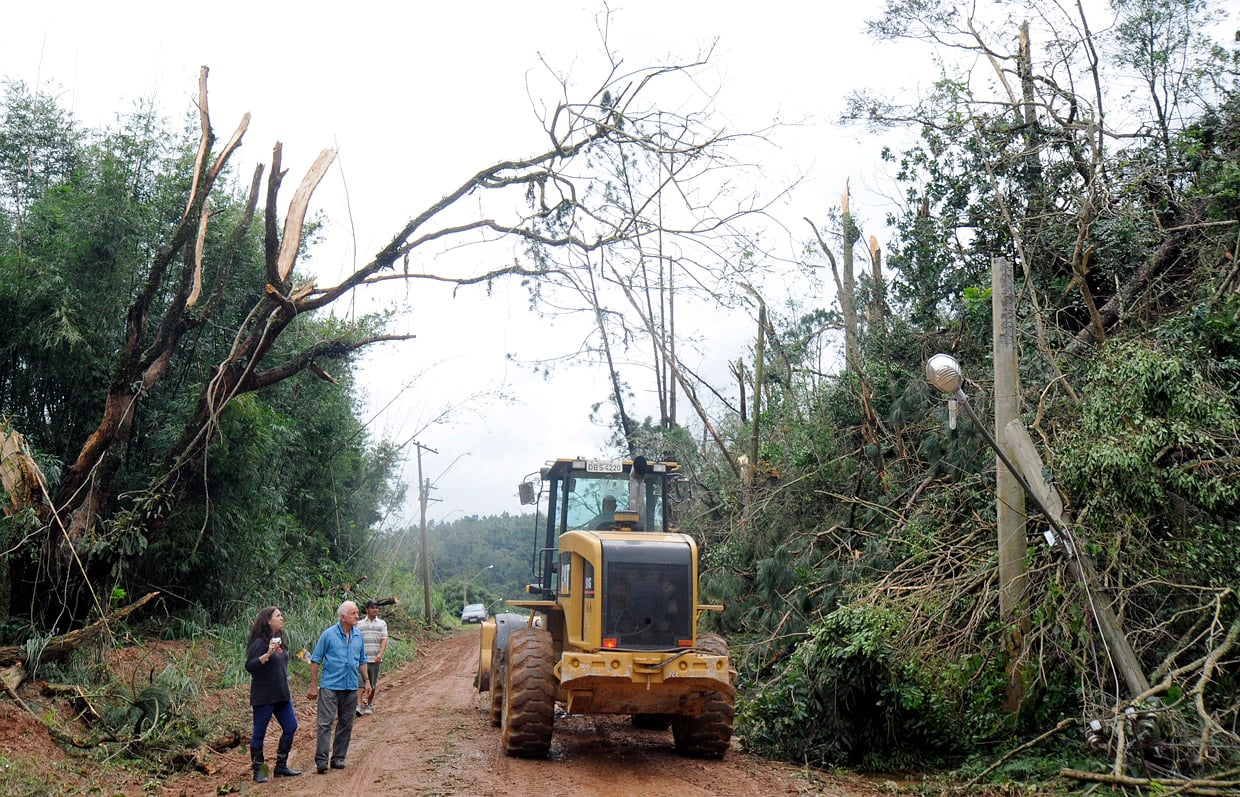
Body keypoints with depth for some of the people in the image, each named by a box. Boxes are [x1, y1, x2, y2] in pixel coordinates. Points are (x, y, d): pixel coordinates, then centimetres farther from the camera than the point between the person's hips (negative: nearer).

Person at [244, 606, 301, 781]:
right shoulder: (259, 642, -14)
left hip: (281, 695, 8)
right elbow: (249, 666, -21)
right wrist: (267, 654, -32)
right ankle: (258, 771, 11)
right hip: (264, 696, -8)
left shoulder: (280, 640, 10)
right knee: (259, 733, 2)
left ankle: (281, 766, 19)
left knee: (291, 727, 8)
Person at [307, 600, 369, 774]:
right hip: (330, 686, -5)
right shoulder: (328, 635, -7)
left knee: (346, 725, 8)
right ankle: (321, 760, -7)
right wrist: (313, 686, -6)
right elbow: (315, 661, -4)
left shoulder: (358, 636, 8)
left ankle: (338, 758, 17)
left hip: (351, 688, 5)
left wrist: (366, 680, 13)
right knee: (325, 723, -8)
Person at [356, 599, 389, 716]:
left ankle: (369, 705, 22)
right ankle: (359, 705, -16)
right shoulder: (360, 624, 9)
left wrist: (380, 653, -15)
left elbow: (384, 640, -1)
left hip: (375, 659, 1)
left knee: (372, 684, 8)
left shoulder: (382, 623, 8)